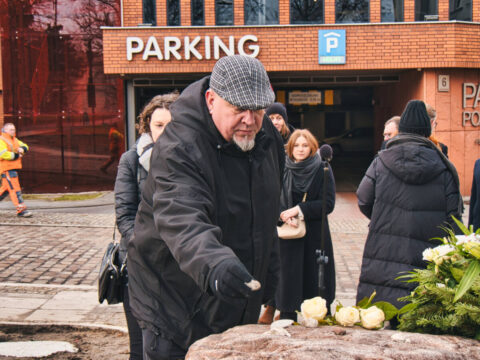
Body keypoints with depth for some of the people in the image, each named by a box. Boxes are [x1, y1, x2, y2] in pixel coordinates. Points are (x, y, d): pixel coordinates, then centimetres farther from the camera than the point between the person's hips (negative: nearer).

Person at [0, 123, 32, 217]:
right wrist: (16, 155, -11)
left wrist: (22, 149, -10)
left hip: (13, 168, 9)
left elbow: (25, 146, 14)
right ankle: (21, 210, -13)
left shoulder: (14, 140, 19)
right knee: (15, 188, -11)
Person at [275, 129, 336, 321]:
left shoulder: (322, 170, 0)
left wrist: (298, 209, -14)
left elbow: (328, 204, -6)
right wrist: (285, 216, -16)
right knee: (288, 280, 2)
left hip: (315, 235, -1)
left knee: (315, 280, 4)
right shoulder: (283, 169, 4)